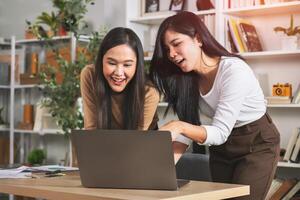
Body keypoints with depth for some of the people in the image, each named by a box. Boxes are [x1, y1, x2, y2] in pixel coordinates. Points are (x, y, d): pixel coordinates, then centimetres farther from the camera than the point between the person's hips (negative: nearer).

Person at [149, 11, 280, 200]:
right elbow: (187, 129, -11)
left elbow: (220, 132, -32)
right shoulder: (187, 78, -9)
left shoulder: (234, 71, -28)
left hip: (257, 145, -6)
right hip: (221, 148, 6)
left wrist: (180, 127, -48)